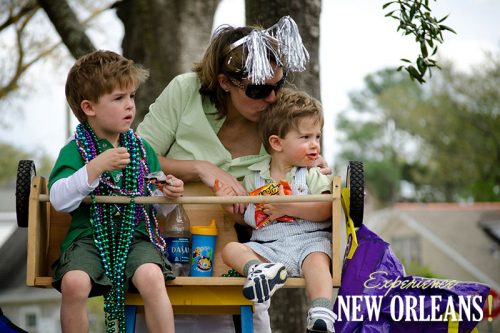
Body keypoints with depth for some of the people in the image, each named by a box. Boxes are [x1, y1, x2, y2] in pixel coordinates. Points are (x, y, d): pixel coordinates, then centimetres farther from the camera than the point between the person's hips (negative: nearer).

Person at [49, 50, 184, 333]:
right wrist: (96, 167, -22)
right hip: (89, 235, -2)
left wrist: (169, 193, -2)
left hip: (135, 235, 2)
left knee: (151, 277, -30)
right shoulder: (75, 150, 1)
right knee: (74, 283, -31)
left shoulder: (142, 148, 12)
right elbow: (60, 200, -13)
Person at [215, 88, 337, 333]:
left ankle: (321, 312, -52)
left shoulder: (313, 175, 7)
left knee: (317, 260, -34)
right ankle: (259, 268, -45)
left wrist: (288, 207, -17)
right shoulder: (254, 177, 14)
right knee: (231, 249, -16)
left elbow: (325, 210, -9)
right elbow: (245, 215, 21)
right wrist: (229, 202, 0)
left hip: (308, 241, -3)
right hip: (266, 245, 3)